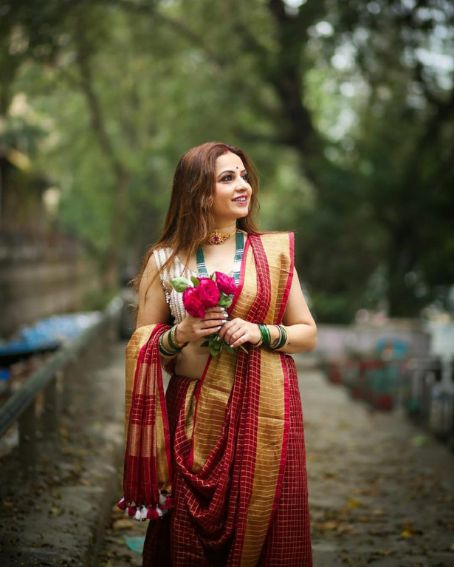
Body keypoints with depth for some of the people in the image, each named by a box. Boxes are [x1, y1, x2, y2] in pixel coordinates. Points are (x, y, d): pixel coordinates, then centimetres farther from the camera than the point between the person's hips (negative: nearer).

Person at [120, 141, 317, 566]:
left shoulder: (273, 252, 4)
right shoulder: (164, 260, 3)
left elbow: (308, 334, 8)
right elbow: (141, 348, 7)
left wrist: (261, 333, -10)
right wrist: (179, 336, -12)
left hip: (264, 412, 0)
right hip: (195, 415, 0)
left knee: (264, 532, 4)